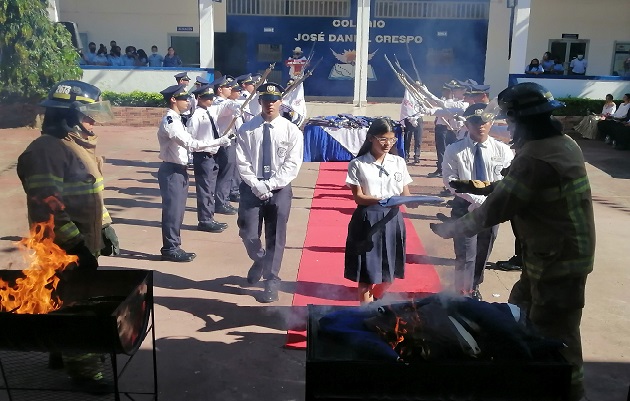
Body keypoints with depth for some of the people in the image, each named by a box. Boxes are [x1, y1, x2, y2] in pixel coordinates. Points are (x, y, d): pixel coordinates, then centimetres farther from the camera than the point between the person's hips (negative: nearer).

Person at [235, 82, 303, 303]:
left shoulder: (291, 131, -2)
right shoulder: (247, 130, 0)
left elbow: (292, 164, -7)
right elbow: (242, 162, -3)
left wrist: (270, 185, -15)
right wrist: (256, 185, -15)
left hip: (279, 190, 0)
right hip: (252, 188, 1)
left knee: (275, 237, 5)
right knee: (248, 233, -2)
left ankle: (271, 282, 19)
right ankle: (259, 261, 32)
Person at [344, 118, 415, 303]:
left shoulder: (399, 162, 6)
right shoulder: (358, 164, -5)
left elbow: (405, 192, 5)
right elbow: (358, 197, -9)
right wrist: (382, 200, -26)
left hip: (392, 219, 4)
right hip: (367, 220, -4)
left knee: (390, 272, 13)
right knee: (366, 272, 4)